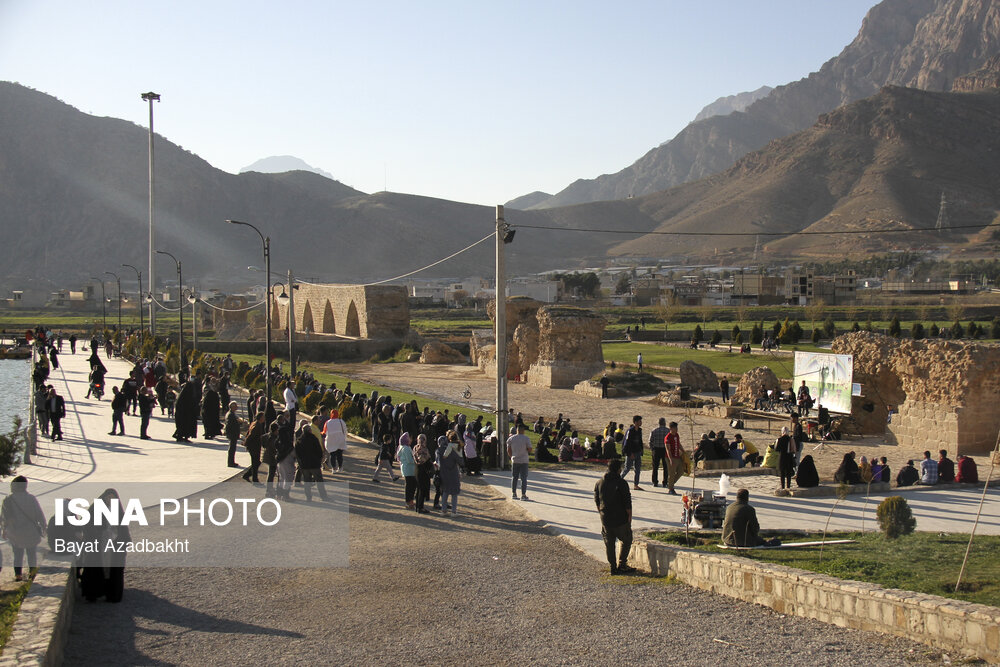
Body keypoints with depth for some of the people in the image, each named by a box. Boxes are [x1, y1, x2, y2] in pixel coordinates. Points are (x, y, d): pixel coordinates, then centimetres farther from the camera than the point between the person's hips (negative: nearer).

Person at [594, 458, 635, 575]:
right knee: (626, 541, 12)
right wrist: (629, 516, -3)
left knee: (609, 543, 12)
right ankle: (621, 564, 7)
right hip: (621, 519, -5)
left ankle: (613, 567, 13)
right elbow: (627, 502, -12)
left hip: (605, 520, 5)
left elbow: (596, 501, 12)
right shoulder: (621, 483, -13)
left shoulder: (599, 483, 4)